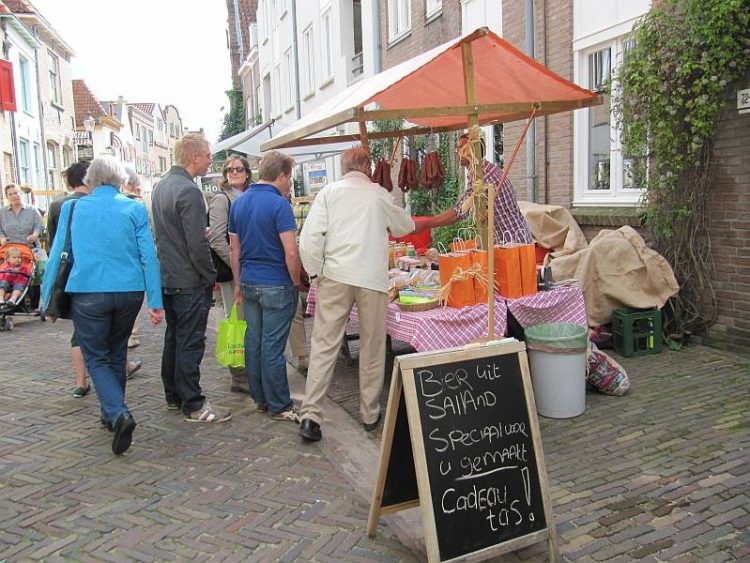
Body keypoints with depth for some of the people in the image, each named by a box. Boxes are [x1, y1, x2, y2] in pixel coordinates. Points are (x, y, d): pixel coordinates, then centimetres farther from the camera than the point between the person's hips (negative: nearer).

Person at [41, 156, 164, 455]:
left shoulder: (71, 208, 1)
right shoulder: (135, 209, 1)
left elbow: (57, 256, 3)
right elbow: (148, 256, -4)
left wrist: (49, 301, 12)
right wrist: (155, 301, -2)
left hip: (87, 293, -2)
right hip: (129, 292, 2)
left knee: (96, 357, 7)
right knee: (116, 353, 19)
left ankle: (118, 413, -15)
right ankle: (112, 413, 32)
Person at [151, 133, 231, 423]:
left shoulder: (161, 185, 10)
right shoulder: (189, 191, -20)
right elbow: (197, 245, -22)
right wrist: (211, 277, -11)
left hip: (167, 277, 10)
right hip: (190, 282, -9)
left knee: (173, 337, 17)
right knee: (190, 343, -2)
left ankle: (173, 396, 28)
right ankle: (193, 405, 6)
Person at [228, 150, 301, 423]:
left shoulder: (239, 203, 9)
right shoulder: (279, 204, -14)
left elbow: (234, 249, 13)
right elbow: (291, 252, -18)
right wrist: (296, 282, -4)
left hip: (249, 284, 7)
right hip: (277, 286, -7)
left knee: (253, 341, 12)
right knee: (272, 347, -2)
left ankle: (260, 398, 24)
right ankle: (279, 406, 8)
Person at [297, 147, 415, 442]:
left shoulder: (329, 191, 6)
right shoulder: (379, 194, 8)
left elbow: (309, 237, -2)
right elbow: (406, 227, 23)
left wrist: (316, 272, 7)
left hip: (336, 276, 1)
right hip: (372, 278, 0)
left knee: (324, 345, 4)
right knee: (372, 348, 11)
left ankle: (310, 415, 1)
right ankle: (370, 414, 21)